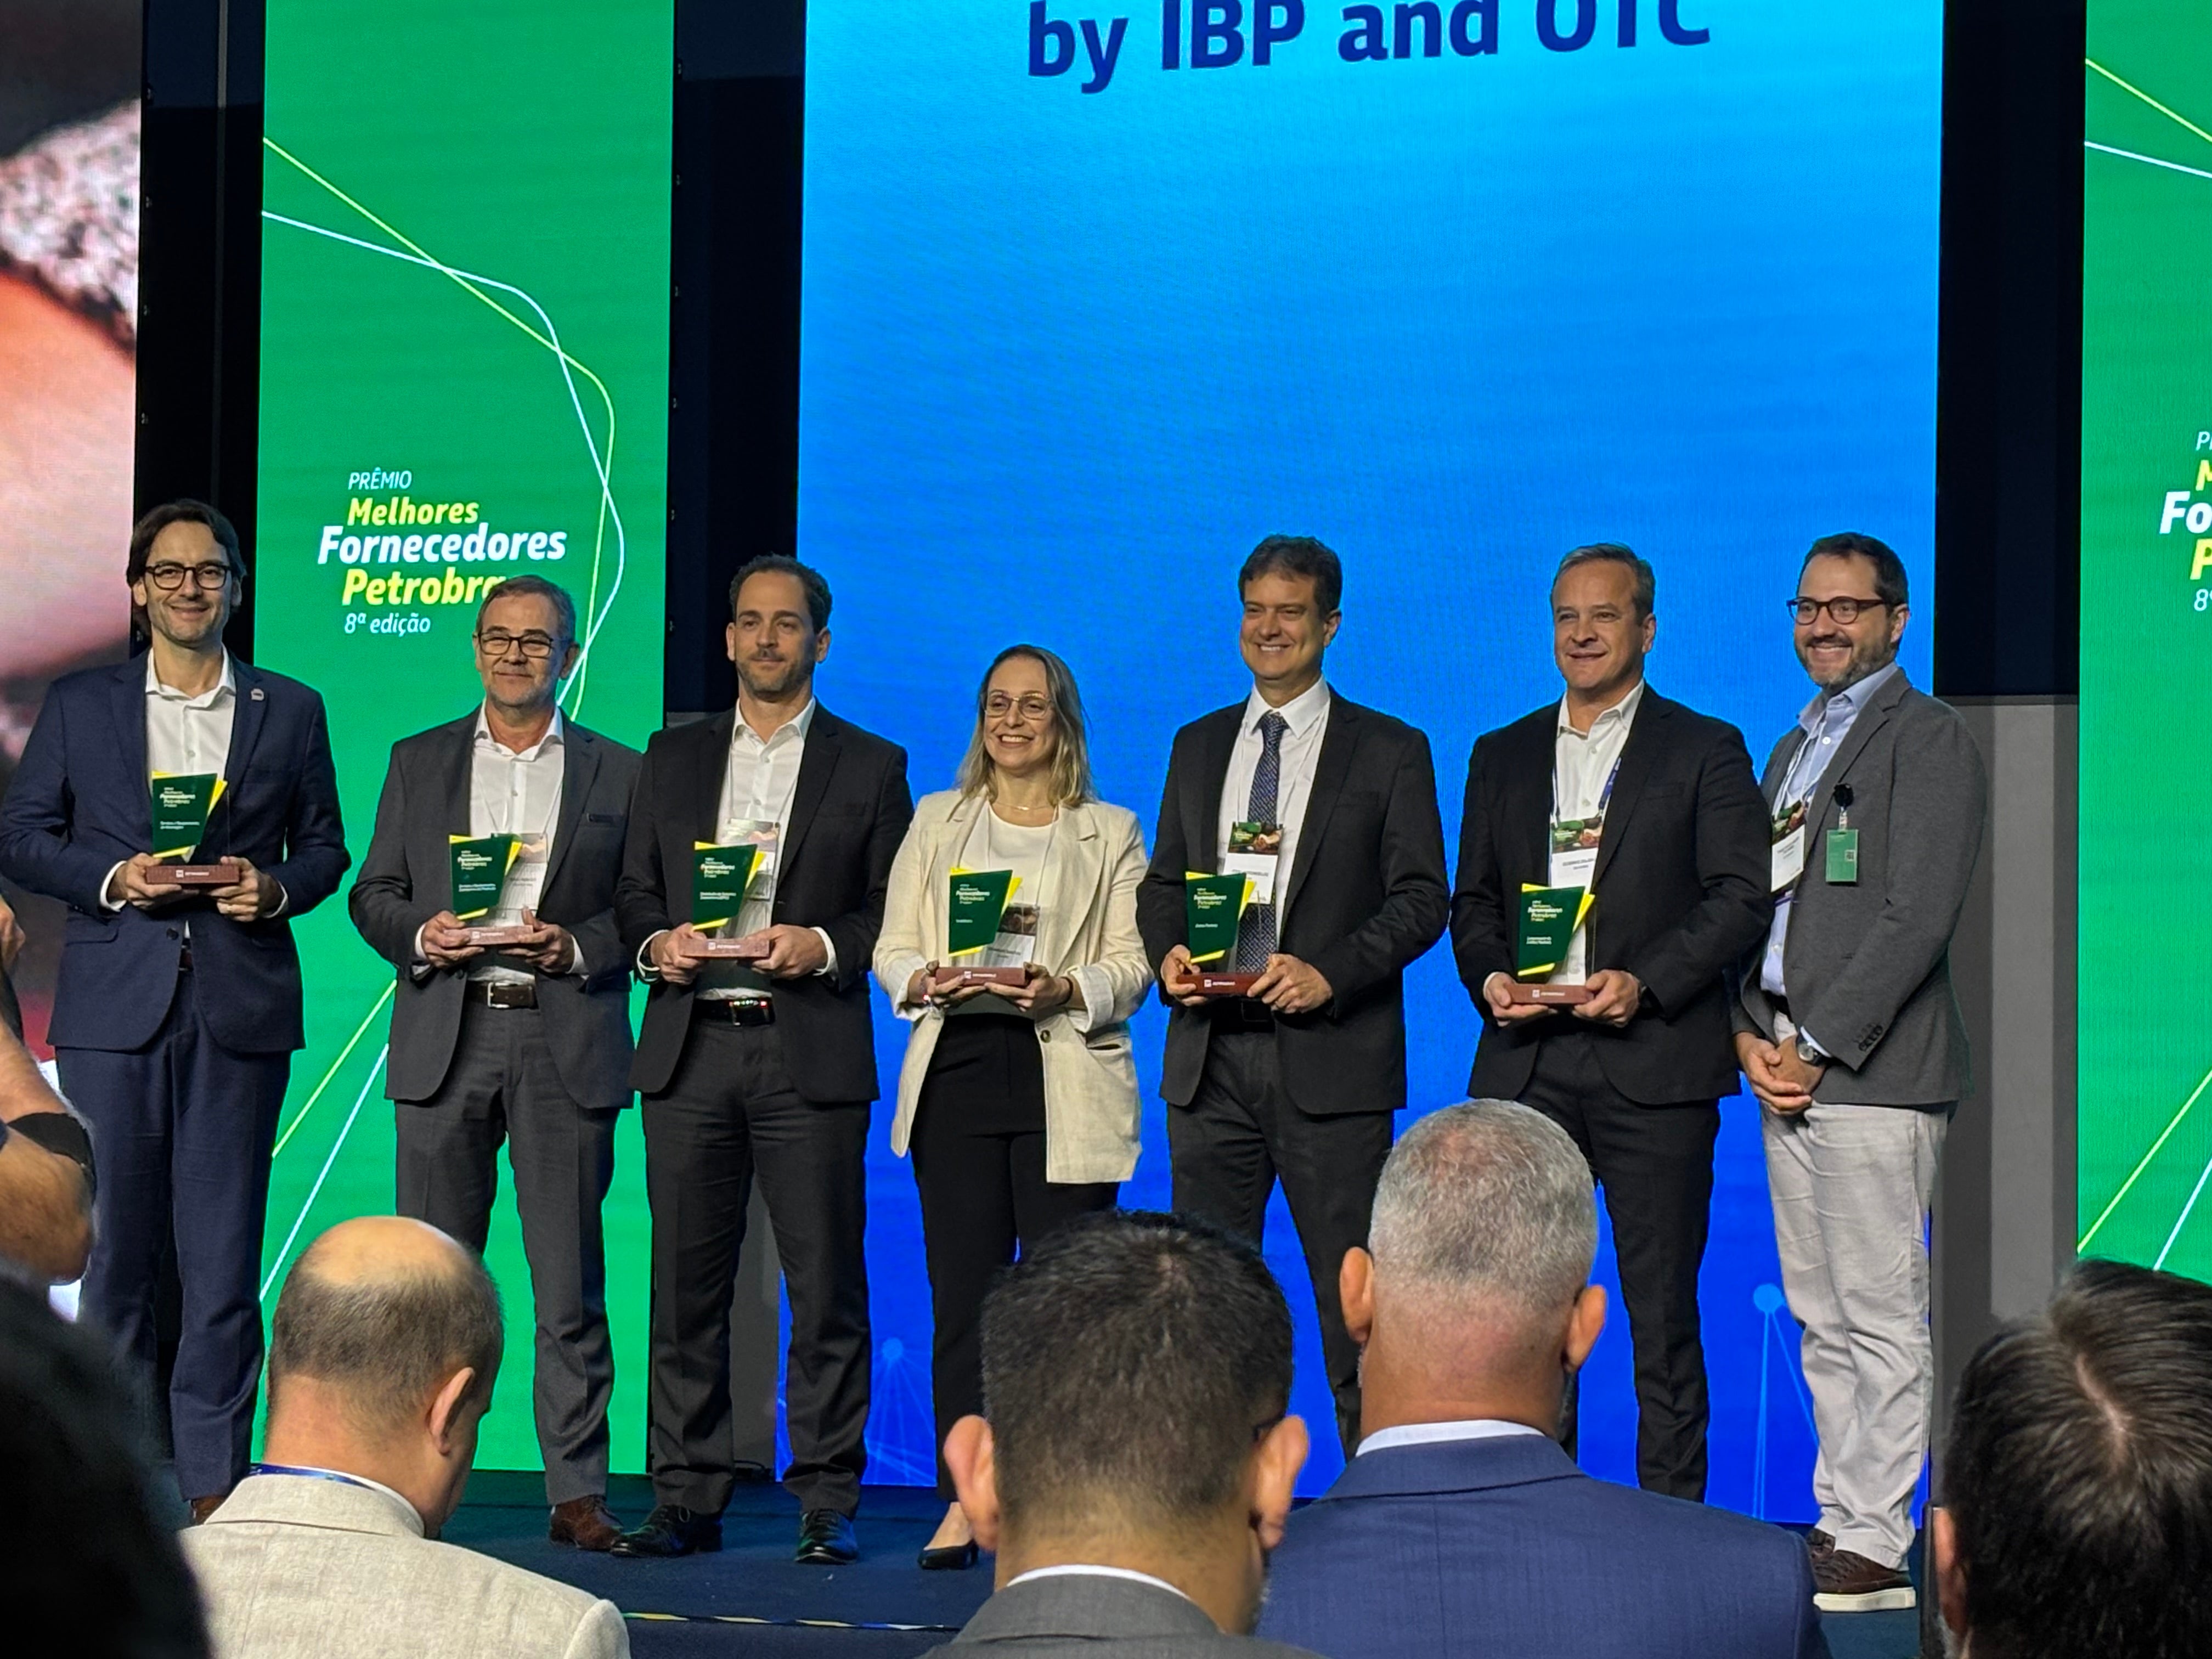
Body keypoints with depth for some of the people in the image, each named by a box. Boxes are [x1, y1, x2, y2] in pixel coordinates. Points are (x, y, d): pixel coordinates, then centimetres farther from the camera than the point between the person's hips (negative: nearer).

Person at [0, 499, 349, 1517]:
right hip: (113, 1005, 0)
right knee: (110, 1246, 1)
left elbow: (324, 845, 14)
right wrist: (110, 878, -9)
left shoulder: (291, 711, 12)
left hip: (240, 1009, 0)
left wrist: (279, 888, -7)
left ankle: (213, 1484, 2)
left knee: (224, 1258, -2)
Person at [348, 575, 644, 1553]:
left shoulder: (619, 773, 10)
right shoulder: (420, 761, 15)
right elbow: (373, 893, 12)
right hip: (446, 1039, 1)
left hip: (565, 1041, -1)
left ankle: (577, 1491, 2)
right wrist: (420, 935, -8)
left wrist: (577, 948, -11)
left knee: (570, 1282, -2)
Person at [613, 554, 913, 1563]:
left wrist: (822, 945, -13)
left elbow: (895, 911, 4)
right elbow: (633, 889, 16)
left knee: (824, 1287, -4)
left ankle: (827, 1503, 2)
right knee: (685, 1285, 4)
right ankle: (686, 1499, 10)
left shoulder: (870, 767, 8)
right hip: (690, 1051, 3)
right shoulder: (674, 758, 17)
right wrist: (655, 942, -4)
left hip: (809, 1055, -3)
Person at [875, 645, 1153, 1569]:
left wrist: (1065, 990, -16)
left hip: (1066, 1078, -2)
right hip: (957, 1067, 2)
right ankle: (963, 1501, 3)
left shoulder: (1110, 833, 11)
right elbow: (891, 948, 12)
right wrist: (925, 981, -9)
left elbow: (1132, 965, 3)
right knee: (961, 1290, 0)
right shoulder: (937, 822, 18)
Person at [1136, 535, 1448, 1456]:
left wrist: (1330, 973, -16)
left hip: (1330, 1058, -4)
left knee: (1354, 1301, -5)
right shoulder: (1199, 745, 17)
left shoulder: (1390, 752, 3)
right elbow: (1162, 880, 19)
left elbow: (1422, 898, -2)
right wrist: (1168, 953, -3)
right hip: (1211, 1053, 4)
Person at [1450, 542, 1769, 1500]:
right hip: (1527, 1062, 4)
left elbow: (1740, 898, -2)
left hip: (1653, 1061, -4)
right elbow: (1472, 900, 18)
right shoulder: (1502, 757, 17)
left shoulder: (1704, 750, 5)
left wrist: (1645, 983, -15)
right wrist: (1490, 979, -3)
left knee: (1662, 1306, -2)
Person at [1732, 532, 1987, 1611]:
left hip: (1873, 1074, -8)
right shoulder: (1793, 748, 21)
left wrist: (1816, 1047, -15)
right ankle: (1839, 1520, 14)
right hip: (1788, 1069, 8)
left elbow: (1916, 918, -14)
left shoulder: (1928, 740, -5)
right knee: (1822, 1318, 9)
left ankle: (1878, 1548, -4)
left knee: (1879, 1317, -7)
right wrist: (1753, 1034, 3)